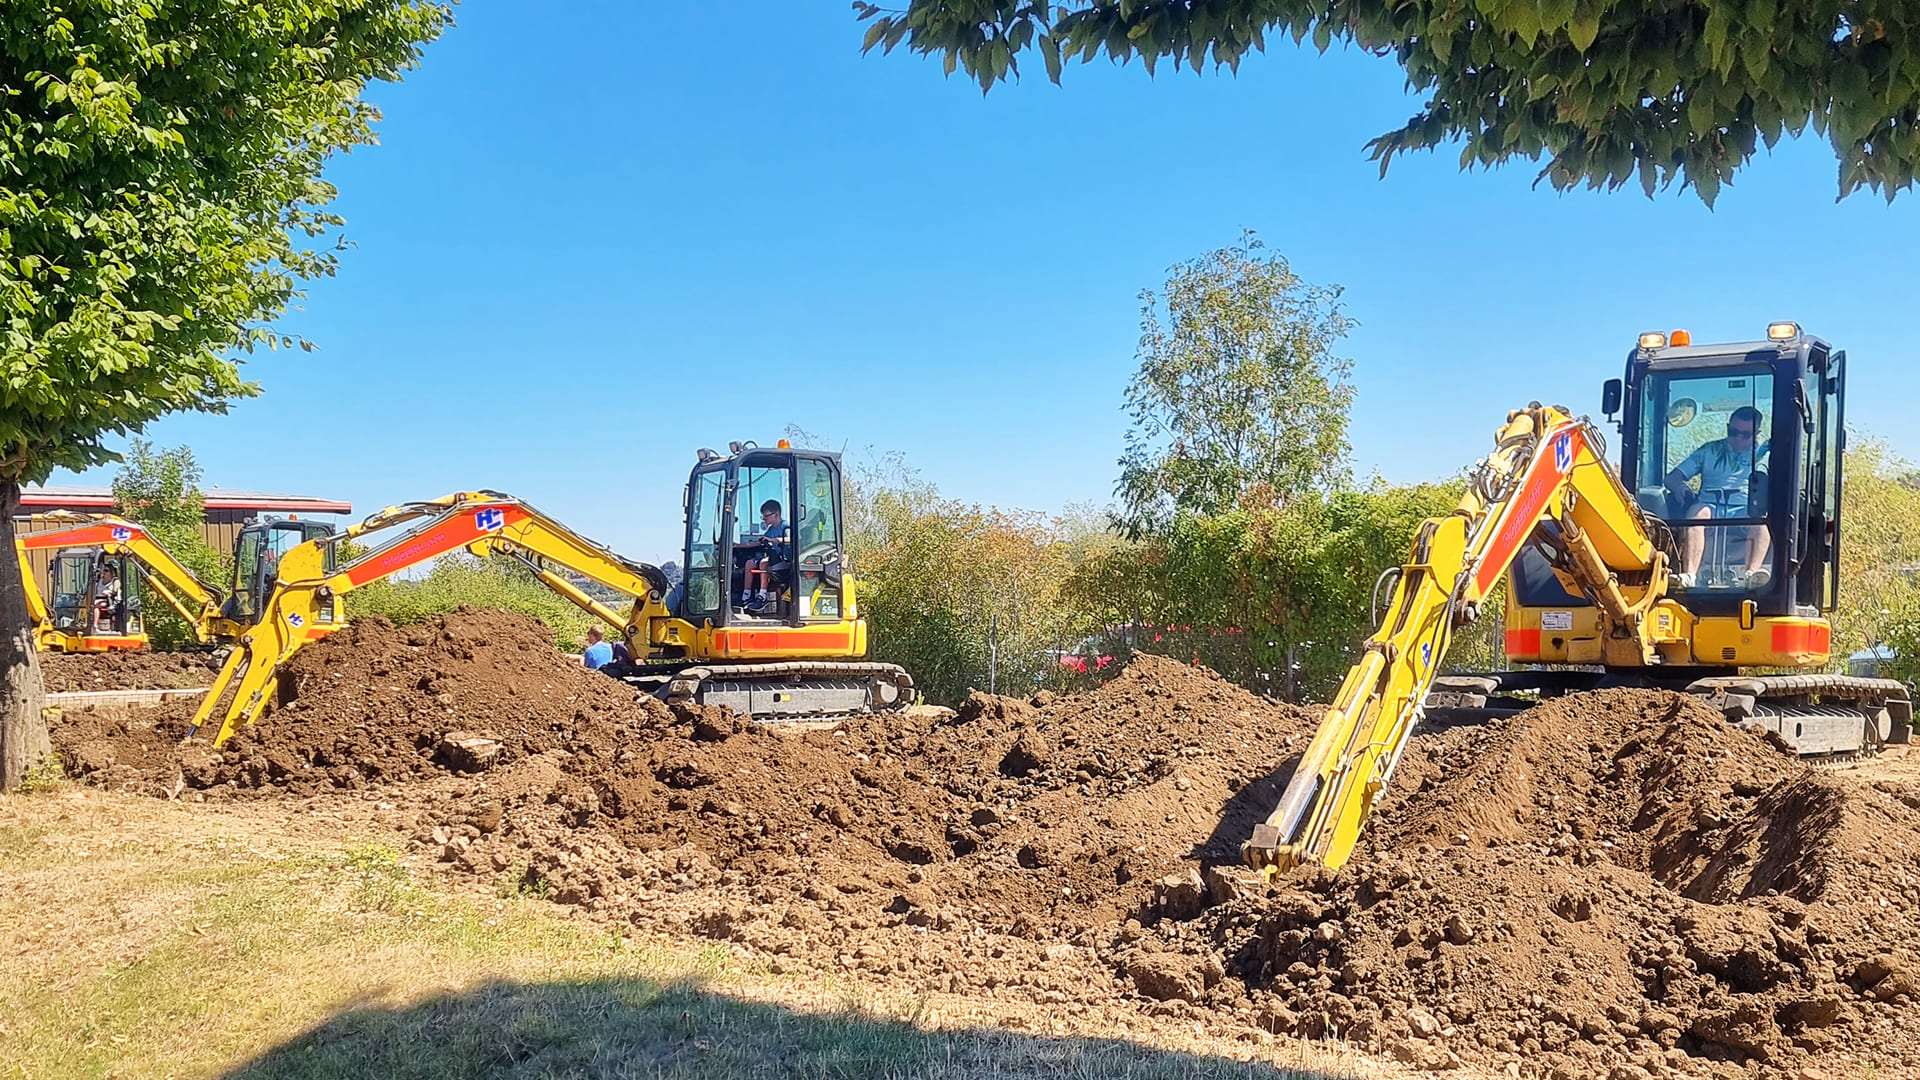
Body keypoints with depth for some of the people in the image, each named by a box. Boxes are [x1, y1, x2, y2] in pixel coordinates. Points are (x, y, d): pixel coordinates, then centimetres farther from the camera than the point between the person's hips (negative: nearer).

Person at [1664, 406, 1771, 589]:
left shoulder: (1763, 454, 21)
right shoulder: (1710, 451, 23)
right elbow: (1672, 477, 17)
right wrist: (1679, 487, -7)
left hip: (1743, 513, 0)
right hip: (1711, 508, 0)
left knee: (1760, 520, -34)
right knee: (1697, 510, -34)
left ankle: (1752, 573, -54)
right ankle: (1688, 575, -49)